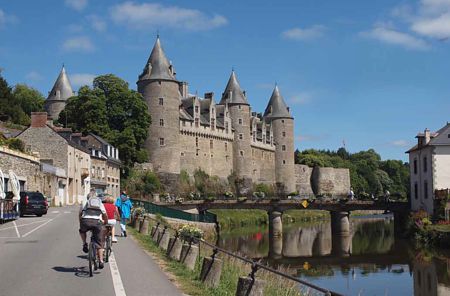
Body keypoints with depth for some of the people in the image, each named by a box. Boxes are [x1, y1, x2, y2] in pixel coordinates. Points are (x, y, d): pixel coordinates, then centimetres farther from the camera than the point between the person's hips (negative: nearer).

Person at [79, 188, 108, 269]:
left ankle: (85, 244, 16)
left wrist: (81, 223, 44)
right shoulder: (100, 204, 26)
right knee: (99, 243, 11)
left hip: (86, 221, -1)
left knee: (82, 230, 36)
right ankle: (101, 261, 6)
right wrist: (105, 222, 50)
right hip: (97, 222, 1)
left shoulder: (85, 203, 23)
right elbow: (105, 216, 31)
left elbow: (80, 215, 27)